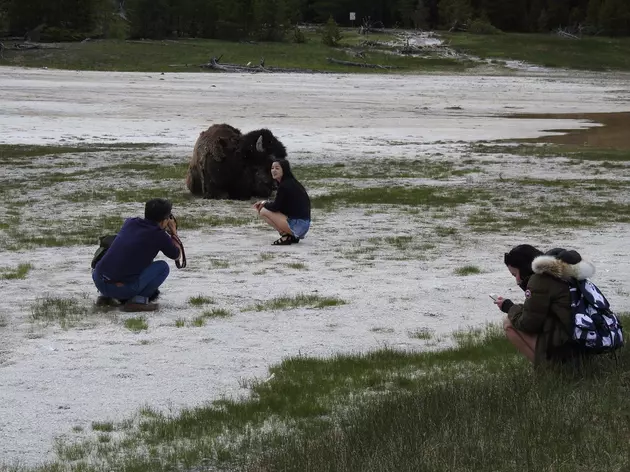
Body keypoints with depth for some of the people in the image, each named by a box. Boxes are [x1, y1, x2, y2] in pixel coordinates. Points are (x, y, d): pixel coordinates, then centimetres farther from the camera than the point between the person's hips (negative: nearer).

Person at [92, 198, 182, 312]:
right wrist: (174, 232, 31)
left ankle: (106, 296, 19)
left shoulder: (130, 223, 12)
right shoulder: (159, 235, -3)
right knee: (163, 267, 9)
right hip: (123, 289, -6)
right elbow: (176, 254, 16)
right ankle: (139, 299, -4)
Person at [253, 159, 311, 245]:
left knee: (264, 211, -5)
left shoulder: (285, 185, -13)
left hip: (298, 225, -10)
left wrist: (264, 203, 8)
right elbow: (279, 205, 22)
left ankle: (286, 236, -6)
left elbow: (276, 207, -11)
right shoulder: (291, 182, 16)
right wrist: (264, 203, 11)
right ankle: (292, 236, 12)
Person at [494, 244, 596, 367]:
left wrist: (509, 307, 7)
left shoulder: (539, 280, -11)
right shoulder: (559, 274, 16)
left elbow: (529, 324, -9)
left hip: (562, 351, -9)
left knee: (509, 324, 1)